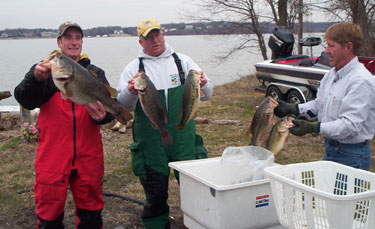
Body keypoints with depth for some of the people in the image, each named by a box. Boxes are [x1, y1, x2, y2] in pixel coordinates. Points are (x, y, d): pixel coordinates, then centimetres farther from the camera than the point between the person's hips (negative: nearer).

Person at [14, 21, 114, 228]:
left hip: (88, 156, 2)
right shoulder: (44, 69, 5)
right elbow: (25, 100, -11)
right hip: (52, 155, -2)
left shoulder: (95, 73, 11)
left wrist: (102, 116, -22)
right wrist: (36, 78, -31)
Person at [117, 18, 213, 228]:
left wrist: (203, 85, -18)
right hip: (150, 144, -1)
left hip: (184, 140, 1)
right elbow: (123, 105, -3)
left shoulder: (183, 61, 9)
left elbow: (207, 94, 6)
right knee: (156, 194, 8)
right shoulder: (133, 68, 5)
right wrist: (131, 92, -25)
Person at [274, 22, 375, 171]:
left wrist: (313, 128, -33)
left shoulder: (361, 81, -22)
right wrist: (292, 109, 2)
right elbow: (319, 104, 16)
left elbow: (351, 124, -28)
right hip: (331, 147, 9)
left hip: (352, 155, -9)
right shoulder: (332, 74, 7)